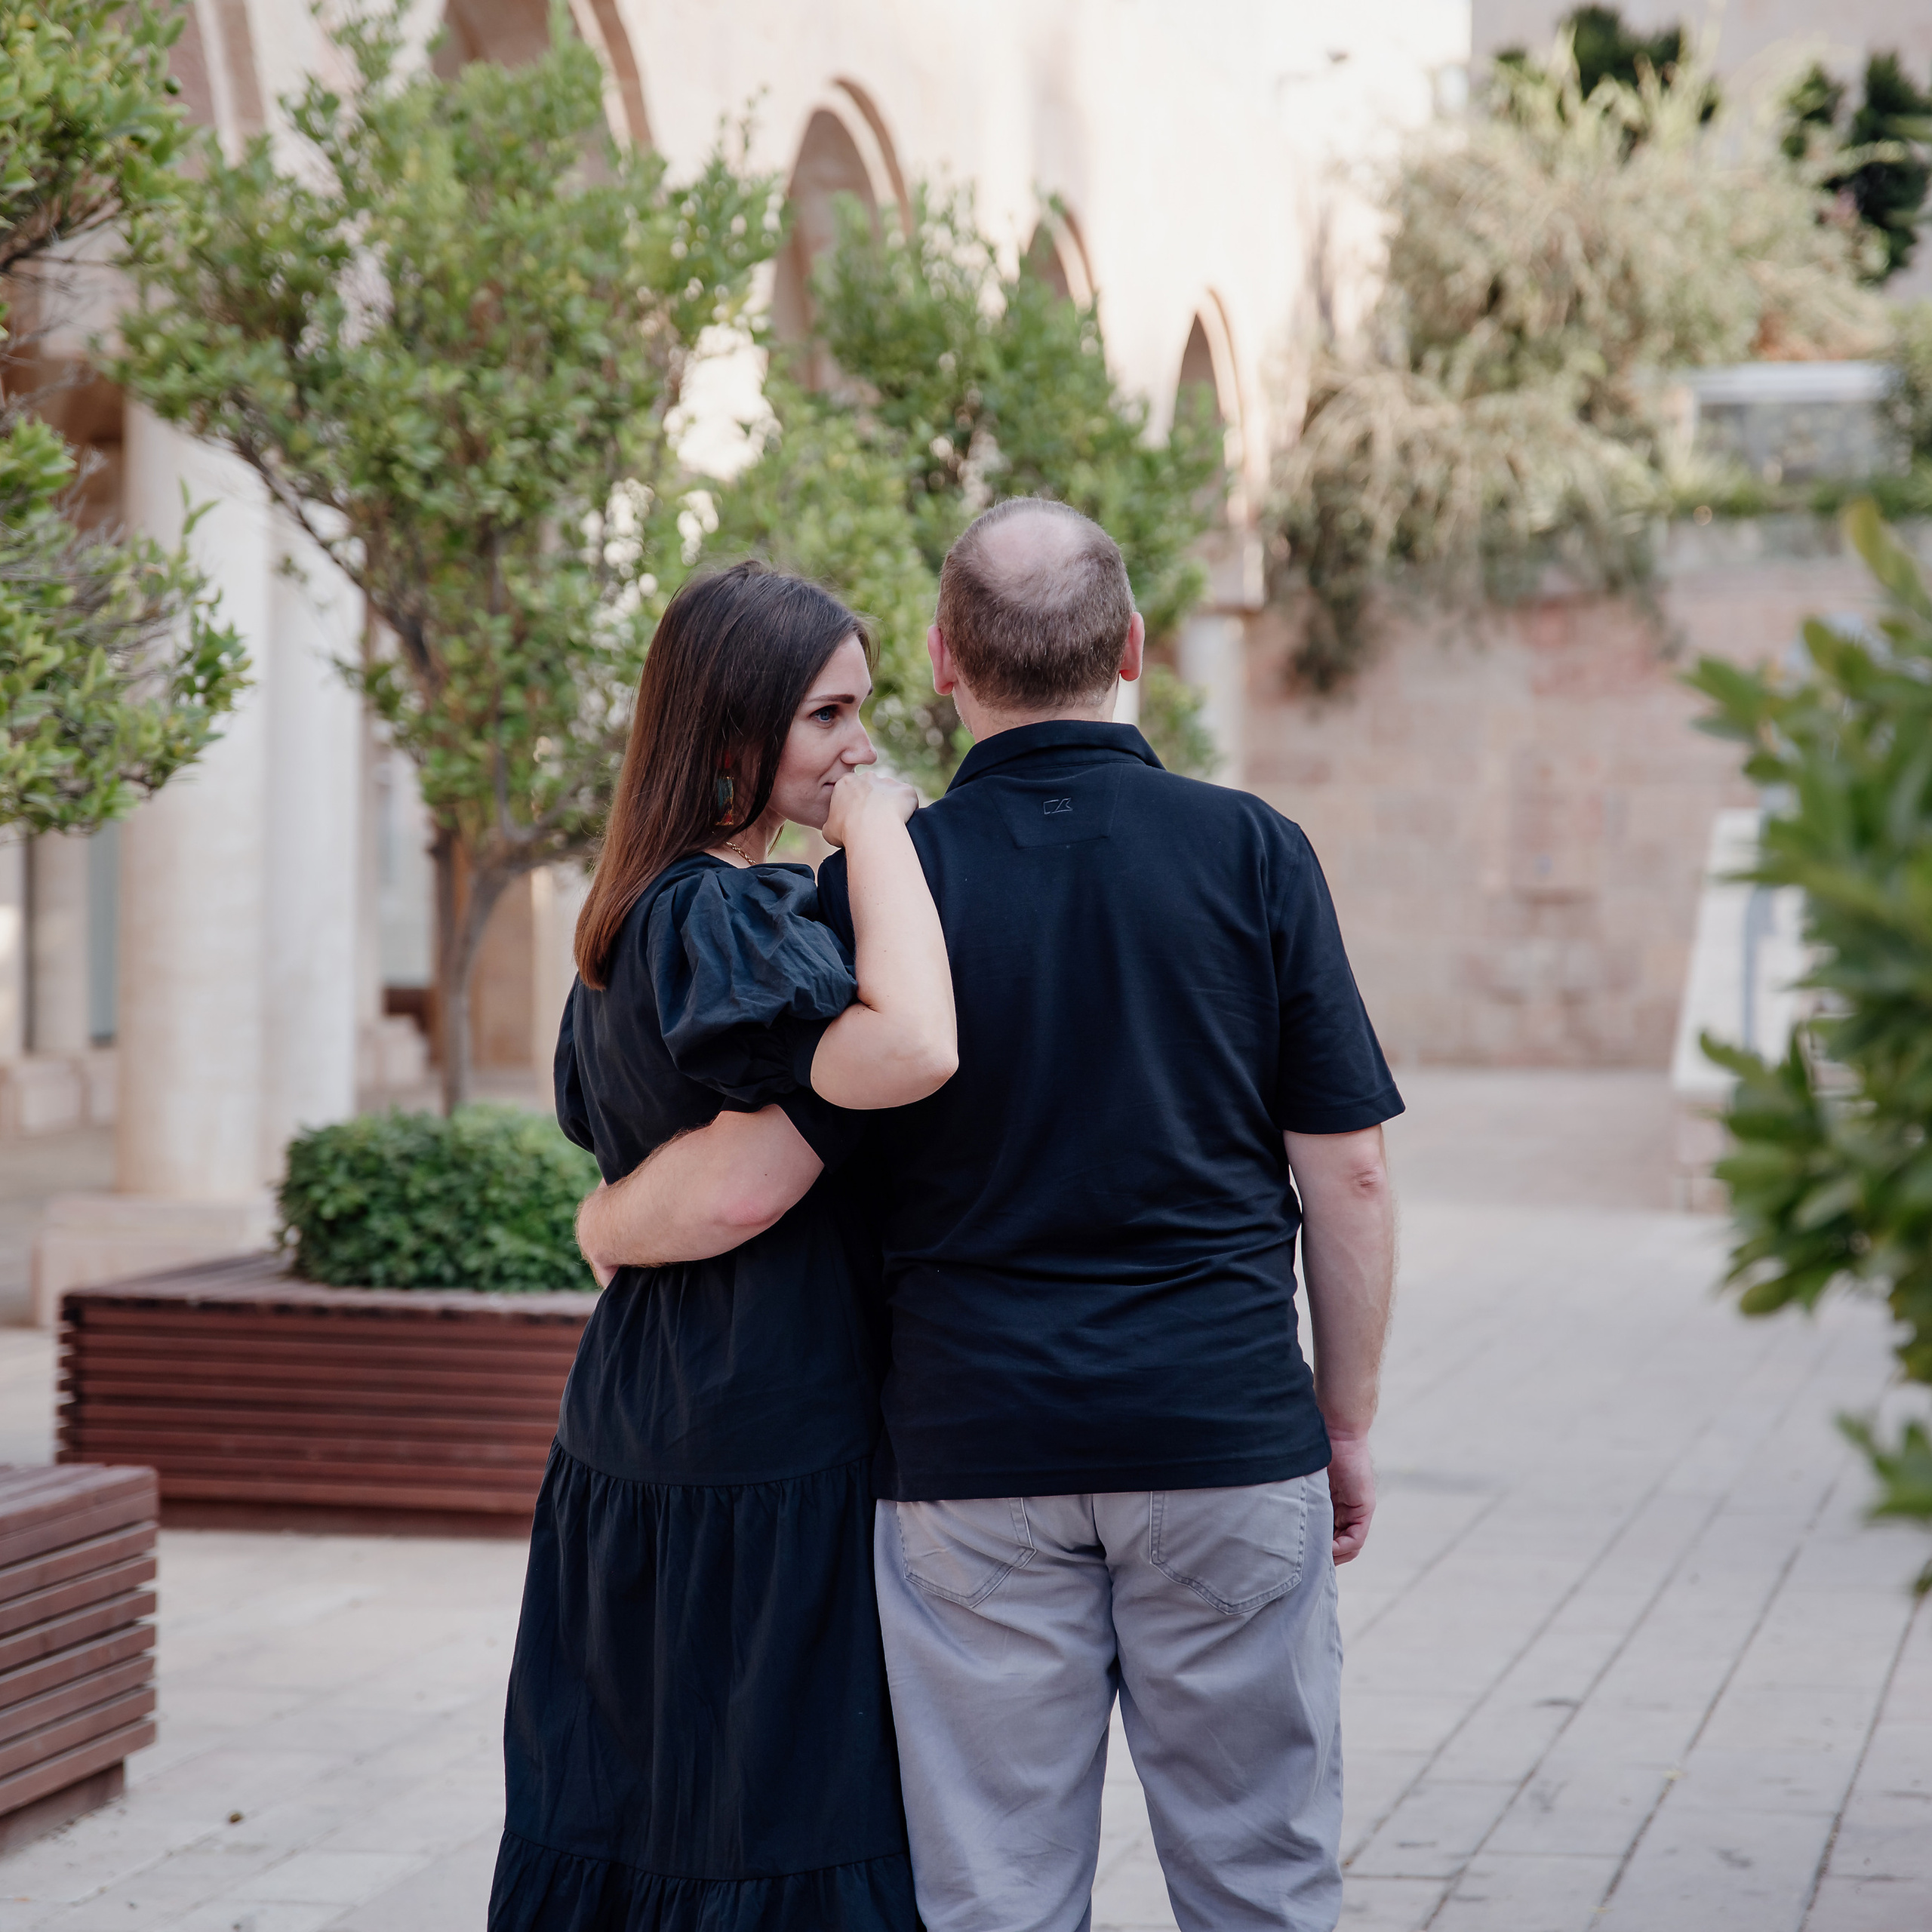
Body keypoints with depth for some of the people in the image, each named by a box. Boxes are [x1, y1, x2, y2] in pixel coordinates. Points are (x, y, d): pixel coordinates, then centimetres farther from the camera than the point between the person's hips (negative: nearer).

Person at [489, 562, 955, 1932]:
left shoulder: (637, 916, 12)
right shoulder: (722, 917, -18)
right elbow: (908, 1051, -34)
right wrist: (878, 829, -23)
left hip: (634, 1443, 10)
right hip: (773, 1444, -10)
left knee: (620, 1815, 12)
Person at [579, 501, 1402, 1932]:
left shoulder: (880, 879, -2)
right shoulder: (1254, 854, -1)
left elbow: (758, 1169, -8)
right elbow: (1348, 1178, 0)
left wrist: (605, 1225, 13)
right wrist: (1348, 1424, 11)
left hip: (973, 1452, 0)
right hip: (1223, 1439, 0)